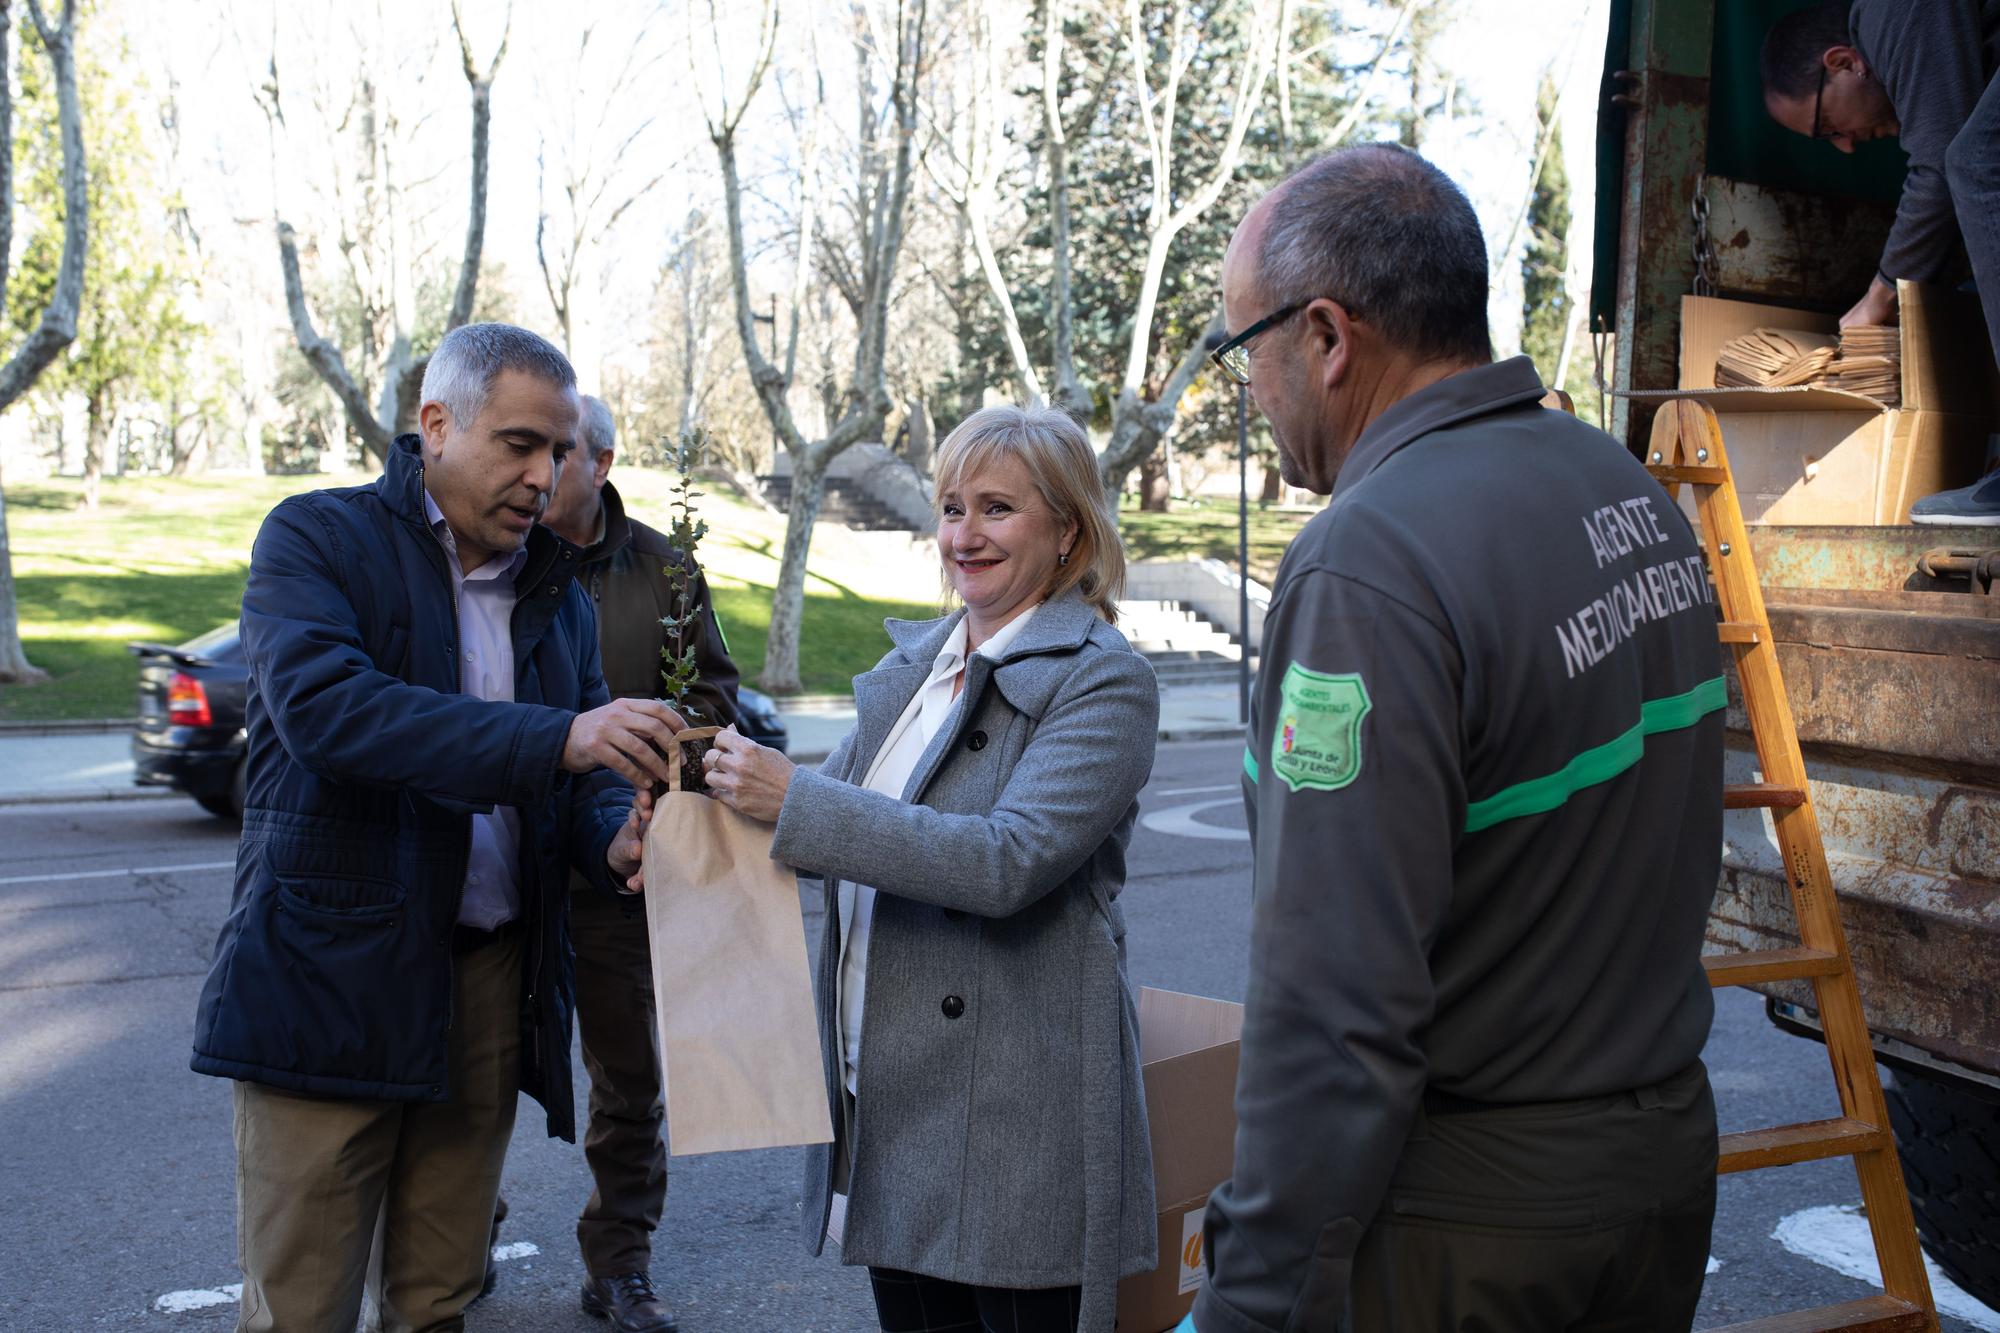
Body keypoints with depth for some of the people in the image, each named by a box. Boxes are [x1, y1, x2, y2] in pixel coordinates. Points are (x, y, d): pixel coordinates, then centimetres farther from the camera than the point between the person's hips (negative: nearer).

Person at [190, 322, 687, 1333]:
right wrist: (554, 739, -31)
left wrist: (616, 837, -15)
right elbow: (321, 702, -23)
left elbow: (586, 771, 11)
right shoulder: (315, 538, -4)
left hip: (492, 984, 5)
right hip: (330, 976, -4)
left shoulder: (558, 593, 13)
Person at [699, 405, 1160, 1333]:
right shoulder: (912, 663, 11)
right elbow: (847, 818, 18)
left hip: (1012, 1113, -7)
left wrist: (795, 799, -24)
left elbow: (1006, 862, -24)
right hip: (883, 1095, 7)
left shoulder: (1103, 680, -12)